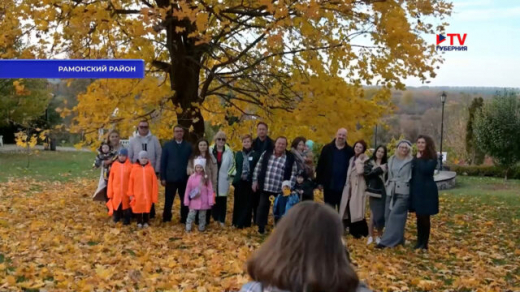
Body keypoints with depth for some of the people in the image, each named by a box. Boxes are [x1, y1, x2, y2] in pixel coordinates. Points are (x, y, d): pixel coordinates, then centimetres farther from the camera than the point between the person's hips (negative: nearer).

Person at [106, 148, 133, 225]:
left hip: (126, 191, -2)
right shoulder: (114, 165, 0)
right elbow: (111, 179, 3)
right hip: (116, 191, 2)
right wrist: (110, 192, 3)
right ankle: (116, 219, 26)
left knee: (126, 205, 7)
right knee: (116, 204, 10)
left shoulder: (130, 166, -6)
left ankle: (126, 221, 19)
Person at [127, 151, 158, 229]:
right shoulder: (134, 168, -4)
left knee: (147, 207, 9)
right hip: (137, 194, 0)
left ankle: (146, 222, 26)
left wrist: (154, 195, -2)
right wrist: (130, 194, -1)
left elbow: (154, 183, -1)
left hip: (148, 194, 0)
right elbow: (130, 182, 0)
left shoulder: (150, 168, -3)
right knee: (138, 208, 8)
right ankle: (139, 222, 24)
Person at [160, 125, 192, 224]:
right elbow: (163, 162, 1)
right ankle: (166, 219, 16)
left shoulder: (188, 146, 5)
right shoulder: (167, 145, 3)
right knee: (168, 201, 5)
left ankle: (184, 219, 15)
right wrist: (162, 177, -5)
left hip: (184, 178, 1)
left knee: (185, 201, 7)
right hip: (170, 178, -1)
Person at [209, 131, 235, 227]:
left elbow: (232, 164, 5)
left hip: (223, 181, 0)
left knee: (222, 200, 3)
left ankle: (222, 220, 11)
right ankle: (215, 218, 17)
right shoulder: (210, 150, -2)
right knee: (213, 200, 6)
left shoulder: (228, 151, -3)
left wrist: (228, 174, -2)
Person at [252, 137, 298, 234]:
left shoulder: (290, 158, -4)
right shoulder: (266, 154, 3)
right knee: (262, 207, 7)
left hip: (281, 190, -2)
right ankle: (261, 228, 20)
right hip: (265, 188, 2)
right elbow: (258, 167, 9)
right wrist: (255, 181, 5)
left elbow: (293, 174, -3)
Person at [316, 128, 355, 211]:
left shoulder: (350, 151, -2)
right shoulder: (327, 148, 1)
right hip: (329, 185, 1)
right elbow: (320, 166, 2)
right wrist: (319, 182, 0)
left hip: (344, 187, -1)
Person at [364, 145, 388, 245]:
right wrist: (379, 169, -11)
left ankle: (379, 236, 16)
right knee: (374, 214, -4)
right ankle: (370, 236, 8)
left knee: (382, 214, 1)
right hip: (373, 191, -1)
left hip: (383, 192, 2)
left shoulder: (386, 164, 10)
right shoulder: (369, 163, 7)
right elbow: (367, 174, -10)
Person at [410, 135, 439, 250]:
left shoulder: (432, 158, -7)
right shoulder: (416, 157, 11)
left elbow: (426, 169, -23)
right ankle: (419, 241, 17)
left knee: (425, 217, -3)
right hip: (416, 190, 6)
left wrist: (419, 159, -13)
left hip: (427, 190, -6)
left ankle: (425, 243, 6)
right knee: (419, 217, 10)